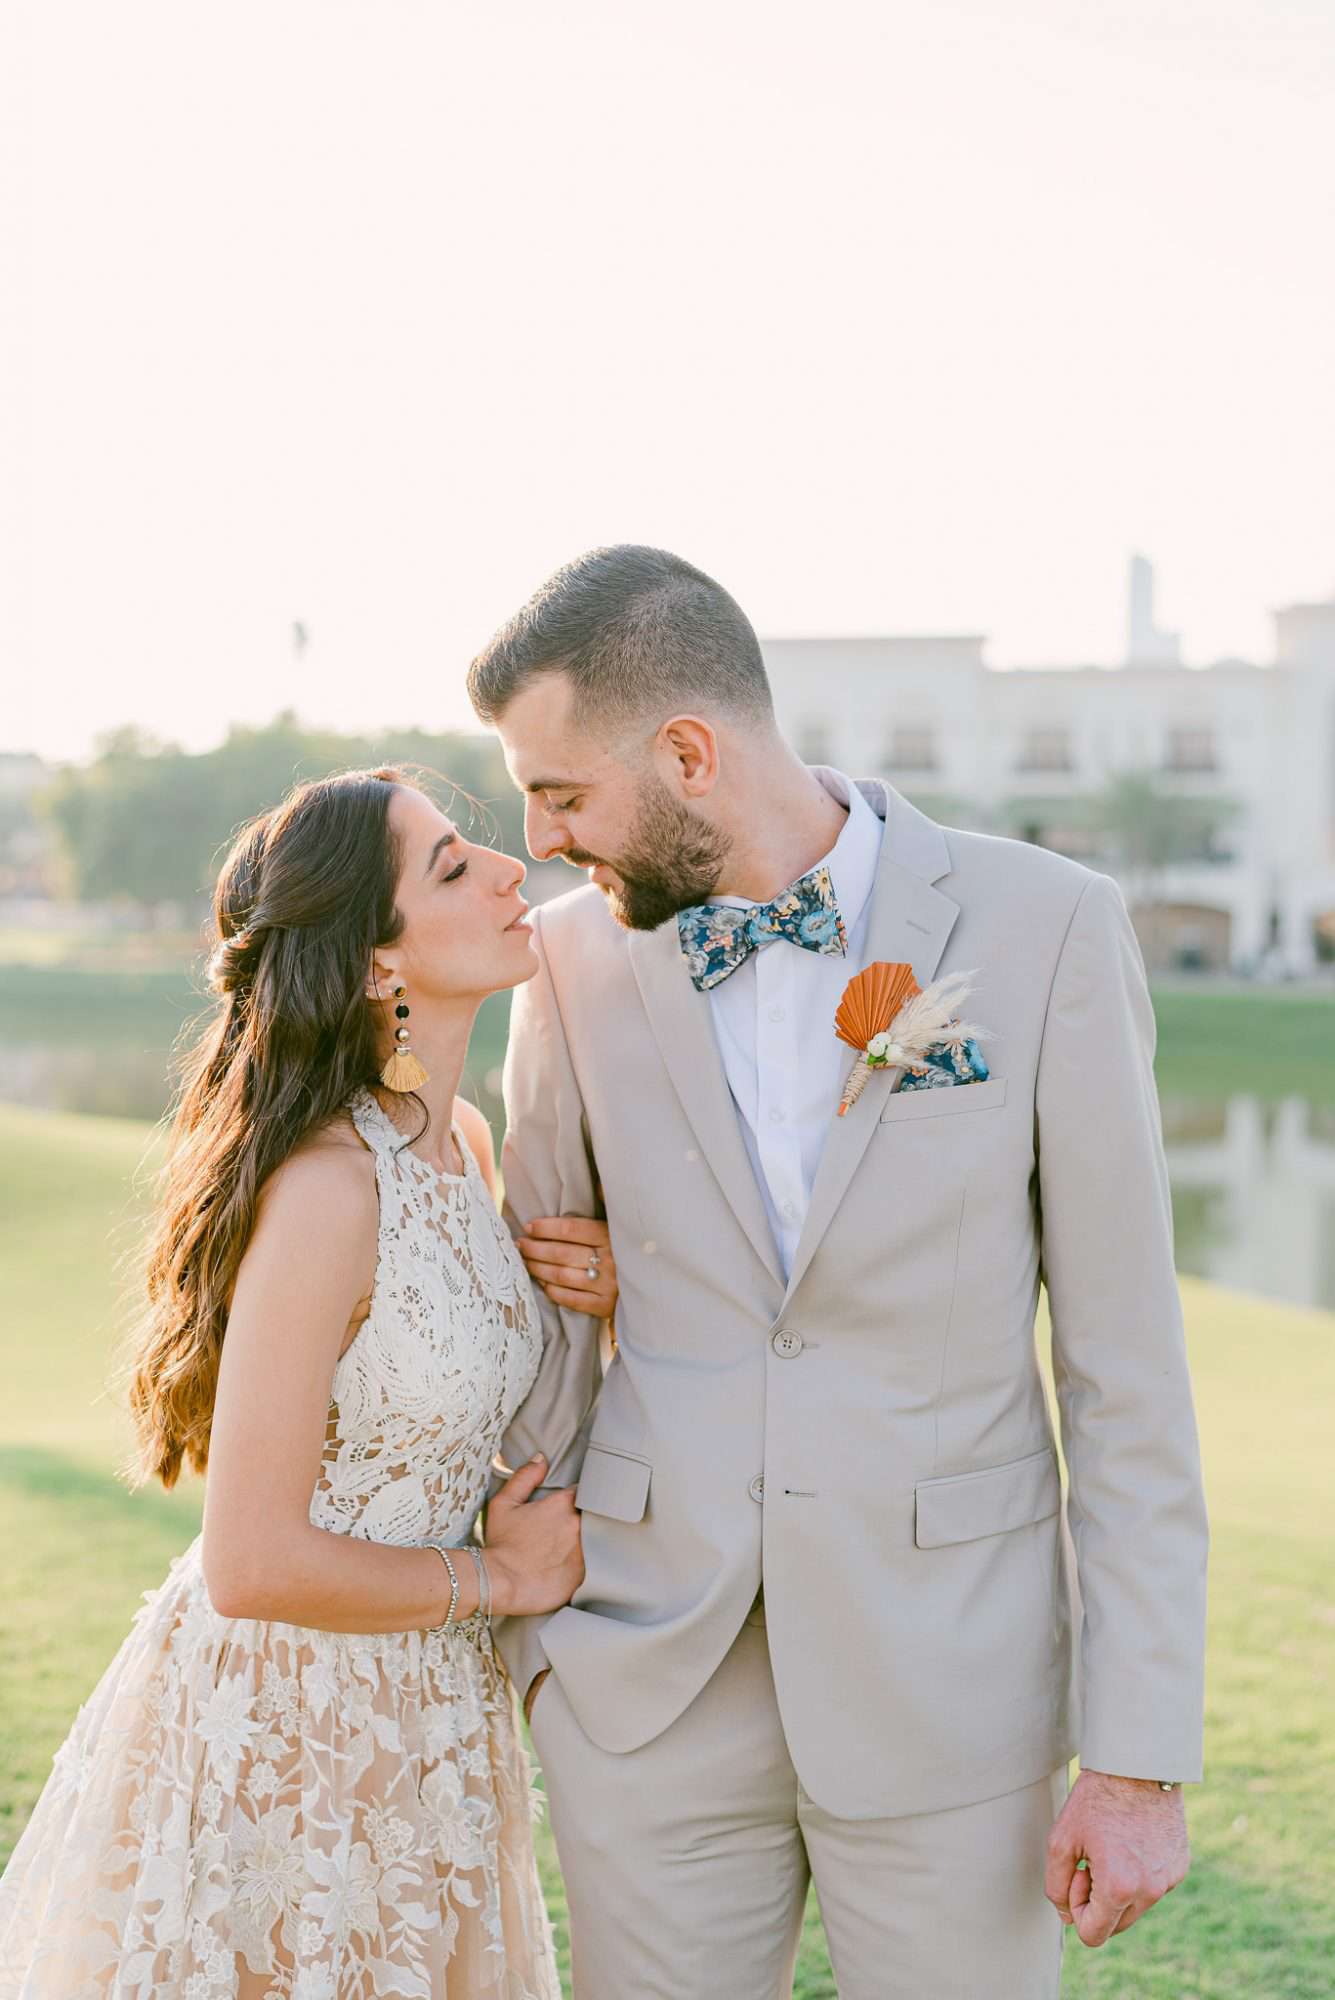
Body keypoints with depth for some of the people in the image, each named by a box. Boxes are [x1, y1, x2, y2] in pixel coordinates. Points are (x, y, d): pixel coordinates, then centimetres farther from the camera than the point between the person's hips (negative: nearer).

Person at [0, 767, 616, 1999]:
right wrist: (499, 1576, -13)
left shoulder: (462, 1144, 0)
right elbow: (255, 1566, -26)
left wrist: (607, 1298, -3)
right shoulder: (325, 1188, -26)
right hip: (278, 1742, -8)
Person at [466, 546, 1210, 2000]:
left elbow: (1126, 1362, -8)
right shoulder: (580, 956, -1)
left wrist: (1142, 1757, -8)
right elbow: (544, 1311, 8)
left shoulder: (1047, 928, -10)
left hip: (947, 1678, -2)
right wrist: (527, 1625, 8)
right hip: (652, 1678, 3)